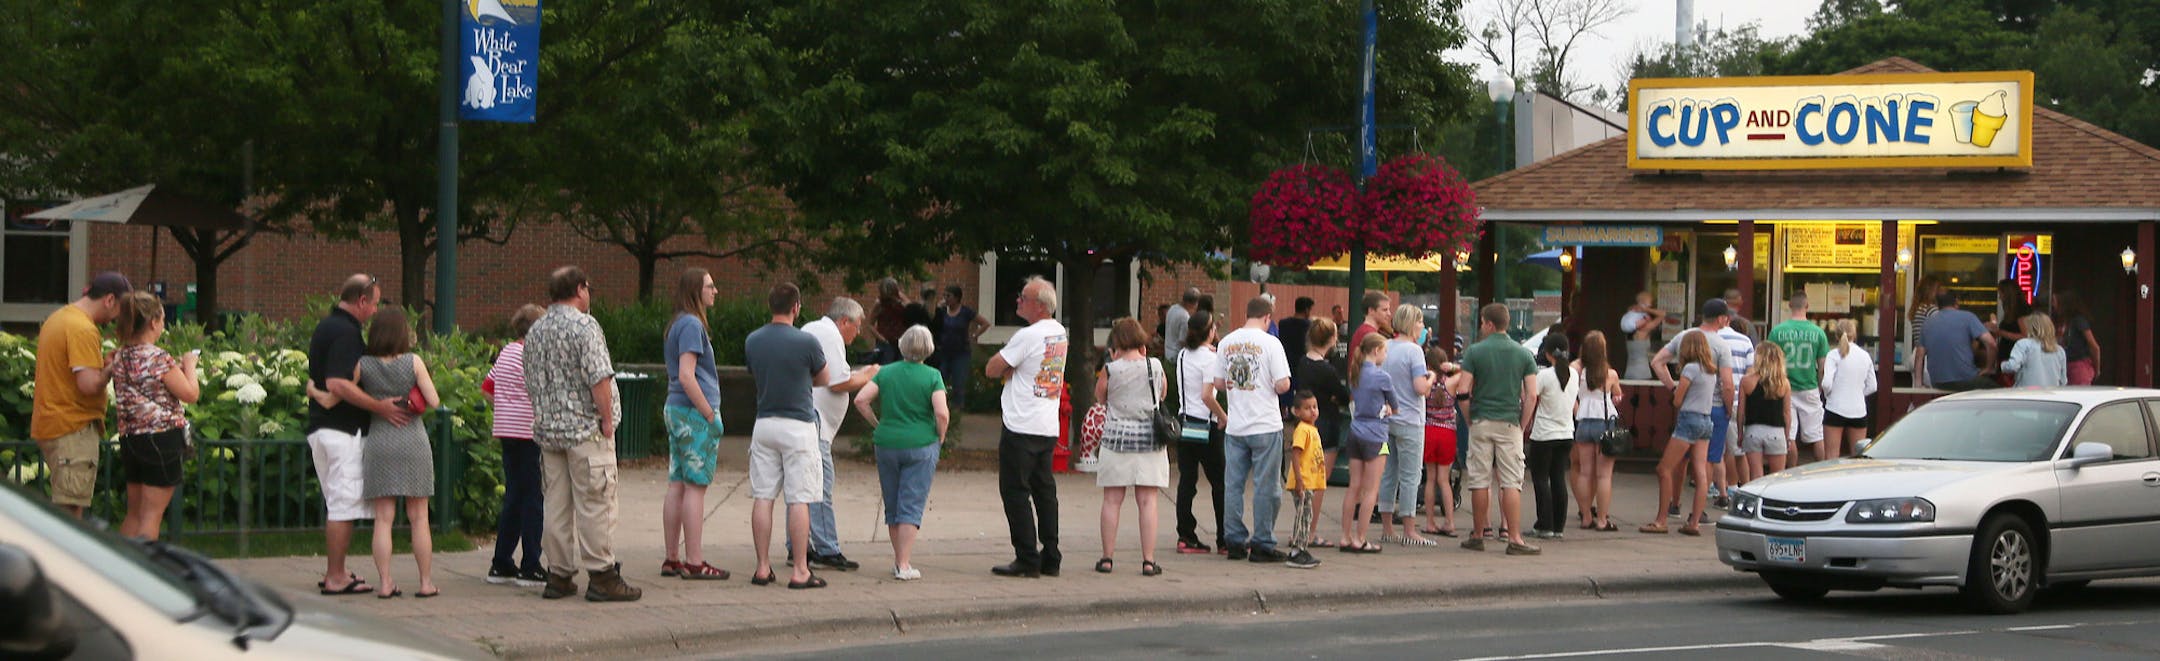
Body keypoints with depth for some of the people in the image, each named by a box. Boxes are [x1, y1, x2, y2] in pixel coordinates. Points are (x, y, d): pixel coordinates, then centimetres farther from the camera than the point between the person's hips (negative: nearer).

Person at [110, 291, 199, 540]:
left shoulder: (119, 358, 7)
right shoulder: (158, 358, -16)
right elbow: (190, 394, -13)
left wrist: (176, 367, 18)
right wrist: (188, 366, 4)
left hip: (130, 439, 7)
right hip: (162, 439, -7)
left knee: (134, 514, 16)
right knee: (152, 515, -2)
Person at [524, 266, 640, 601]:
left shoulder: (535, 331, 12)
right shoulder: (584, 326, -12)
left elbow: (532, 384, 17)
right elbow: (599, 378, -19)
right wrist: (607, 419, -11)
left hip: (548, 430, 7)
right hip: (586, 429, -7)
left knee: (556, 504, 9)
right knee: (595, 503, -5)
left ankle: (558, 576, 12)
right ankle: (602, 576, -5)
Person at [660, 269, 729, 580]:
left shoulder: (677, 324, 17)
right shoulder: (692, 325, -14)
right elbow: (687, 377, -20)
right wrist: (710, 415, -16)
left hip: (676, 410, 10)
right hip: (695, 413, -10)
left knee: (677, 485, 10)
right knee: (696, 485, -7)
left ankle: (671, 560, 14)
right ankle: (694, 562, -6)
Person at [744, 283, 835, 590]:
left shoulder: (753, 341, 2)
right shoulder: (806, 342, -12)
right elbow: (825, 379, 3)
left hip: (763, 424, 5)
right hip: (798, 425, -5)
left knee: (762, 498, 7)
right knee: (799, 499, -2)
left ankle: (763, 568, 9)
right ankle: (799, 571, -2)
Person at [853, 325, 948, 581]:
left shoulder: (886, 373, 3)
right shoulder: (932, 377, -6)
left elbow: (860, 400, -4)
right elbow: (942, 413, -17)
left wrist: (877, 424, 8)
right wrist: (940, 438, 0)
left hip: (887, 443, 3)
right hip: (920, 444, -3)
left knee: (892, 505, 15)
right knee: (912, 505, -2)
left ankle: (899, 560, 23)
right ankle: (904, 565, -9)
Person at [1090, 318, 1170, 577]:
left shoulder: (1110, 369, -7)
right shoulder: (1155, 366, -3)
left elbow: (1100, 397, 9)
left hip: (1117, 437, -1)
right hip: (1149, 439, 1)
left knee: (1112, 500, 5)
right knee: (1147, 501, 2)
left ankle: (1107, 558, 6)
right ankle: (1148, 560, 0)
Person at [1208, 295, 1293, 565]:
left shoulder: (1227, 342, 4)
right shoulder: (1270, 343, -10)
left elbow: (1217, 383, 8)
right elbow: (1282, 385, -15)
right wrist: (1272, 386, 7)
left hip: (1235, 428, 5)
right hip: (1265, 426, -5)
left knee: (1233, 484, 10)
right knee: (1265, 487, 1)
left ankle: (1235, 542, 12)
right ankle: (1262, 545, 2)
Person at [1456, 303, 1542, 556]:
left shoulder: (1475, 352, -3)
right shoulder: (1523, 354, 2)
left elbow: (1462, 390, -7)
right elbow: (1532, 395, -2)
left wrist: (1469, 420, 6)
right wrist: (1522, 425, 6)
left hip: (1481, 423, 0)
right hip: (1510, 424, 0)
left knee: (1480, 482, 5)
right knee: (1512, 483, -1)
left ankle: (1478, 536, 11)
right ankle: (1514, 538, -7)